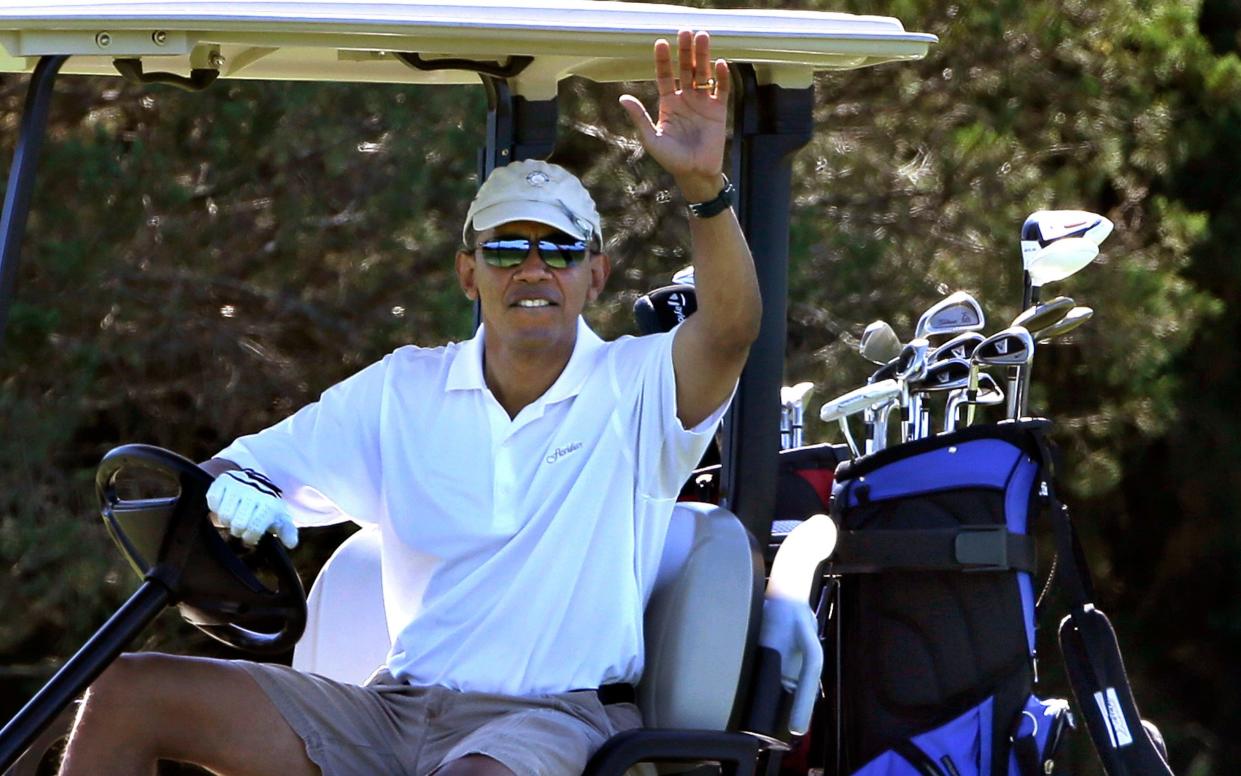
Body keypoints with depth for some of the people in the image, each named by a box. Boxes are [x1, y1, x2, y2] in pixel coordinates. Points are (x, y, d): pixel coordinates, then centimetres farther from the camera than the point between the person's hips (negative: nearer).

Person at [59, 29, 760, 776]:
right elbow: (254, 465, 10)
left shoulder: (636, 387, 0)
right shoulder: (405, 389, 11)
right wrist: (231, 493, -16)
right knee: (128, 692, -8)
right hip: (399, 709, 5)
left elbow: (731, 329, -21)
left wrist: (705, 182, -38)